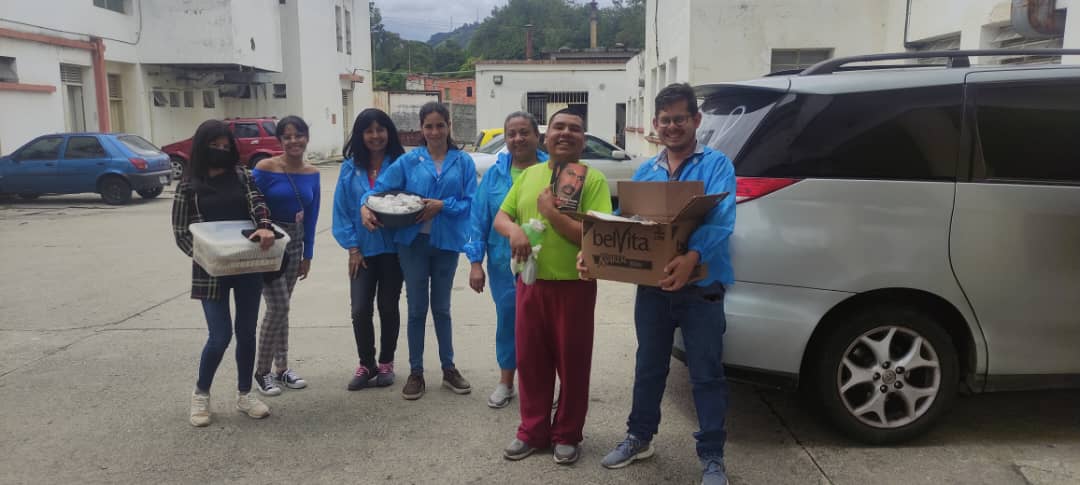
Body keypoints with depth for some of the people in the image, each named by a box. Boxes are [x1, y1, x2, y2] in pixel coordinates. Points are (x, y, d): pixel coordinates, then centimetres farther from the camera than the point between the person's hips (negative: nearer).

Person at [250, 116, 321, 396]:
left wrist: (307, 255, 8)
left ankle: (282, 369, 22)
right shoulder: (265, 168, -14)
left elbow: (311, 216, 7)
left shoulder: (312, 173, 1)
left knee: (281, 307, 13)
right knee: (278, 306, -8)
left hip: (294, 243, 5)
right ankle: (262, 372, 8)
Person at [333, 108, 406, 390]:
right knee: (360, 309, -2)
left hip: (393, 248, -1)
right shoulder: (350, 168, 4)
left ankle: (386, 363, 25)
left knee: (388, 307, 9)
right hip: (363, 250, 2)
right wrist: (352, 247, -4)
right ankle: (366, 364, 18)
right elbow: (342, 210, 3)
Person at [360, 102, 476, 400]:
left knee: (441, 307, 14)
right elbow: (380, 188, -3)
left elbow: (470, 202, -6)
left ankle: (449, 369, 26)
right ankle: (415, 373, 18)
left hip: (447, 242, 0)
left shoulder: (463, 162, 1)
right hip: (413, 241, 0)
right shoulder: (408, 161, 1)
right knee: (417, 308, 6)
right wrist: (366, 206, -22)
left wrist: (443, 205, -19)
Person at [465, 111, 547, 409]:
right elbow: (479, 220, 3)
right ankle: (506, 382, 30)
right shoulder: (494, 175, 3)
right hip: (504, 265, 2)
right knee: (507, 321, 13)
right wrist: (476, 262, -1)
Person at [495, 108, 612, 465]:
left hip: (574, 286, -4)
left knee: (572, 363, 7)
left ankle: (567, 435, 24)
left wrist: (552, 213, -19)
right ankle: (533, 431, 28)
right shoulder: (530, 174, 9)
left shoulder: (593, 179, -8)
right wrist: (514, 230, -12)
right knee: (530, 360, 13)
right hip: (530, 283, 5)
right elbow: (501, 217, 11)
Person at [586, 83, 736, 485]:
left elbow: (720, 219, -21)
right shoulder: (644, 172, 11)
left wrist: (692, 257, -40)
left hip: (701, 286, -4)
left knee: (706, 373, 5)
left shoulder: (716, 165, -5)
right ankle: (639, 437, 35)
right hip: (652, 286, 5)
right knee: (649, 367, 18)